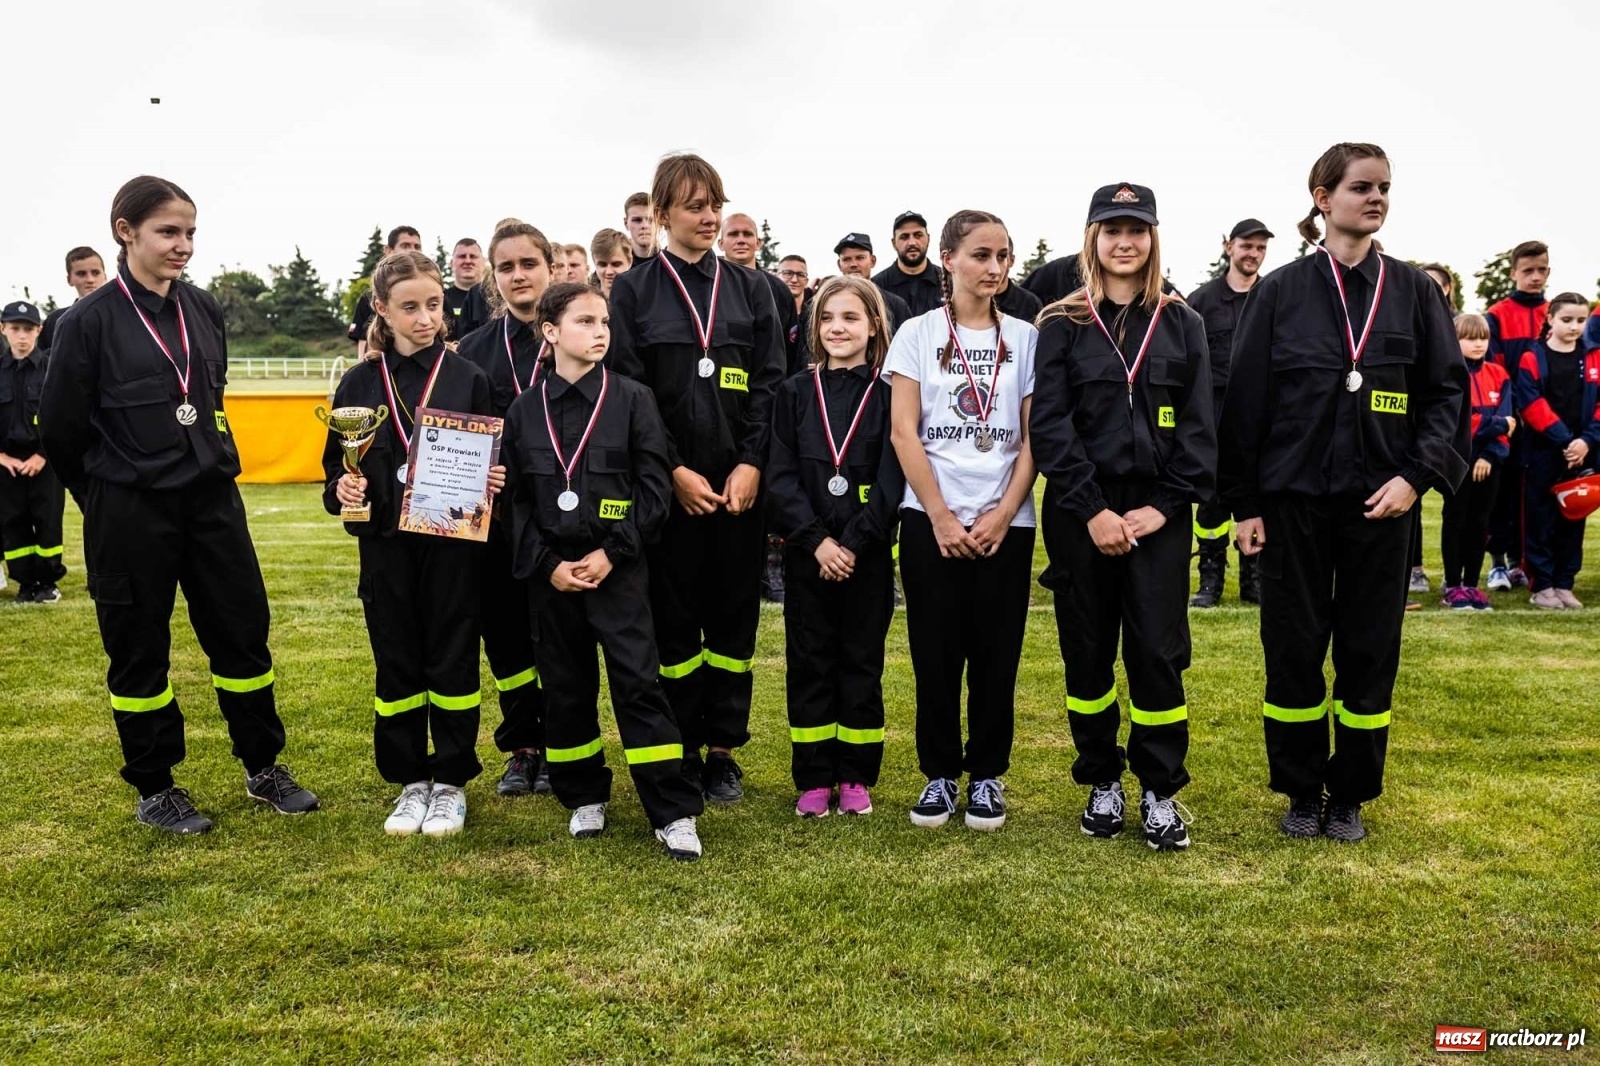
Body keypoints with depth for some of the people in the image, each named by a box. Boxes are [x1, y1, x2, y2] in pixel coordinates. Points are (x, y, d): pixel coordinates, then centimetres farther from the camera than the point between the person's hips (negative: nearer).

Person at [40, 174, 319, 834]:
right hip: (129, 514, -5)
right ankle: (153, 789, 23)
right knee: (139, 650, 7)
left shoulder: (205, 310, 5)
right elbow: (59, 429, -4)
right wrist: (108, 494, 6)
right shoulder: (90, 321, -11)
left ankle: (263, 768, 25)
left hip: (212, 500, 5)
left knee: (244, 632, 9)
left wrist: (212, 463, 16)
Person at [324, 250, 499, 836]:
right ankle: (410, 781, 24)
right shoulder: (360, 382, 3)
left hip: (454, 544, -2)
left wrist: (492, 482, -17)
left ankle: (450, 781, 20)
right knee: (397, 665, 10)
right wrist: (342, 490, -13)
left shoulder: (468, 377, -1)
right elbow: (337, 463, 8)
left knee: (452, 661, 6)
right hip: (386, 545, 2)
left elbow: (491, 460, 4)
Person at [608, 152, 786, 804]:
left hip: (740, 482, 2)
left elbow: (770, 384, 4)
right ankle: (682, 752, 16)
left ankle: (723, 749, 19)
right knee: (674, 620, 4)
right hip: (670, 483, -2)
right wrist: (674, 470, -12)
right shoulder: (634, 291, 3)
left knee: (735, 617, 6)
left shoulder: (749, 290, 10)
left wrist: (751, 465, -9)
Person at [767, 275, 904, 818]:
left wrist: (853, 543, -15)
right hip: (807, 552, 2)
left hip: (869, 552, -1)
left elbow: (892, 477, -6)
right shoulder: (795, 392, 7)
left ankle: (857, 777, 18)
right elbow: (781, 475, -1)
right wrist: (816, 540, -13)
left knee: (862, 661, 6)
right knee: (809, 662, 6)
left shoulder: (890, 393, 1)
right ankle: (814, 779, 16)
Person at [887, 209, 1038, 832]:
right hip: (929, 519, -1)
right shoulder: (917, 334, 3)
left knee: (996, 655, 5)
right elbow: (904, 433, -3)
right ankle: (939, 774, 16)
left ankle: (988, 774, 19)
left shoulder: (1024, 338, 6)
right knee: (935, 653, 3)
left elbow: (1033, 437, 3)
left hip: (1005, 524, 1)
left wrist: (1003, 514, -8)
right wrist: (941, 517, -10)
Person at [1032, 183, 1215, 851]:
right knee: (1088, 651, 7)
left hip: (1157, 512, 1)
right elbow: (1049, 424, -4)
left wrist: (1166, 506, -9)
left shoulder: (1182, 325, 8)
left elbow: (1198, 425, 3)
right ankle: (1102, 782, 21)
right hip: (1081, 513, 0)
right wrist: (1093, 510, -13)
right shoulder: (1064, 325, 3)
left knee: (1159, 651, 0)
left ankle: (1159, 791, 13)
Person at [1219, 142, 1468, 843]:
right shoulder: (1280, 291, 1)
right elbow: (1244, 399, 0)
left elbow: (1449, 390, 5)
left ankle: (1351, 795, 22)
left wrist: (1418, 475, -9)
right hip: (1293, 498, -1)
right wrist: (1244, 503, -3)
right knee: (1294, 651, 5)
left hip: (1380, 501, 2)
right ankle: (1302, 792, 21)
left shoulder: (1413, 290, 6)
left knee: (1369, 652, 7)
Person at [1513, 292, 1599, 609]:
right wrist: (1563, 439, -17)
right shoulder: (1532, 359, -3)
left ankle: (1564, 584, 17)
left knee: (1573, 518, 8)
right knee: (1540, 519, 1)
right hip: (1542, 453, -4)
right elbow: (1531, 405, -11)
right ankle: (1541, 586, 8)